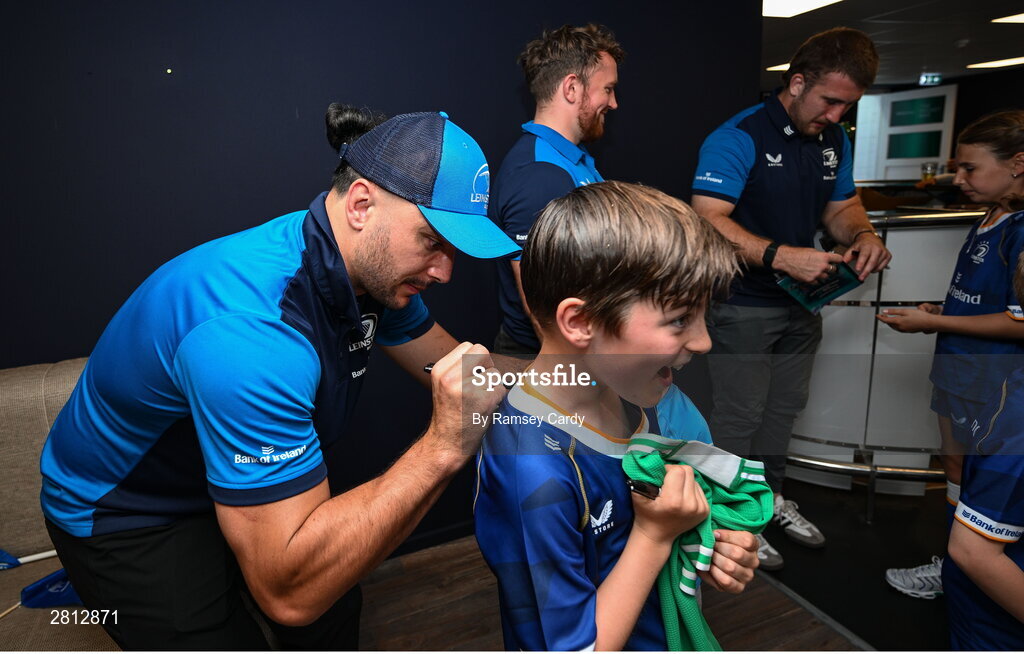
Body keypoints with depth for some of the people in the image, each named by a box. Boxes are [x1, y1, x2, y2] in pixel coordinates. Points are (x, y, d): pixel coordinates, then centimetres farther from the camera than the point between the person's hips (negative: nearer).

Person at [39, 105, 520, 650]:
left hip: (248, 478, 7)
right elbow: (288, 592, -40)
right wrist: (443, 446, -45)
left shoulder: (375, 265, -16)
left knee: (336, 610, 17)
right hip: (128, 516, -7)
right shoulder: (247, 328, -42)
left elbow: (453, 365, -3)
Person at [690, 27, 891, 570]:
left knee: (783, 409, 20)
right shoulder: (738, 138, -17)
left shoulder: (833, 139, 8)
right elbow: (708, 221, -26)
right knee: (739, 416, 3)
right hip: (743, 307, -8)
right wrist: (781, 255, -34)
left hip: (801, 302, 8)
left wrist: (862, 233, -7)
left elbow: (841, 205, 17)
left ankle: (768, 494, 41)